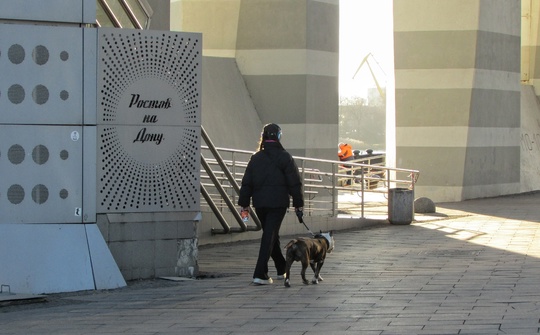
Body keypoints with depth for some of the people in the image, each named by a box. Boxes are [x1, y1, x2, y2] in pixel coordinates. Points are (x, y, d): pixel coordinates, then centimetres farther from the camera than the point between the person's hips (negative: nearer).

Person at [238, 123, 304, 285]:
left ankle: (282, 269, 31)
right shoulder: (284, 157, -5)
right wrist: (298, 203, 2)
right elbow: (294, 182, -5)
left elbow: (247, 183, 5)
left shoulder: (256, 158, 5)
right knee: (270, 237, -5)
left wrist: (244, 203, 10)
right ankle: (260, 274, -14)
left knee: (271, 235, 19)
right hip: (278, 203, -4)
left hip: (260, 204, 4)